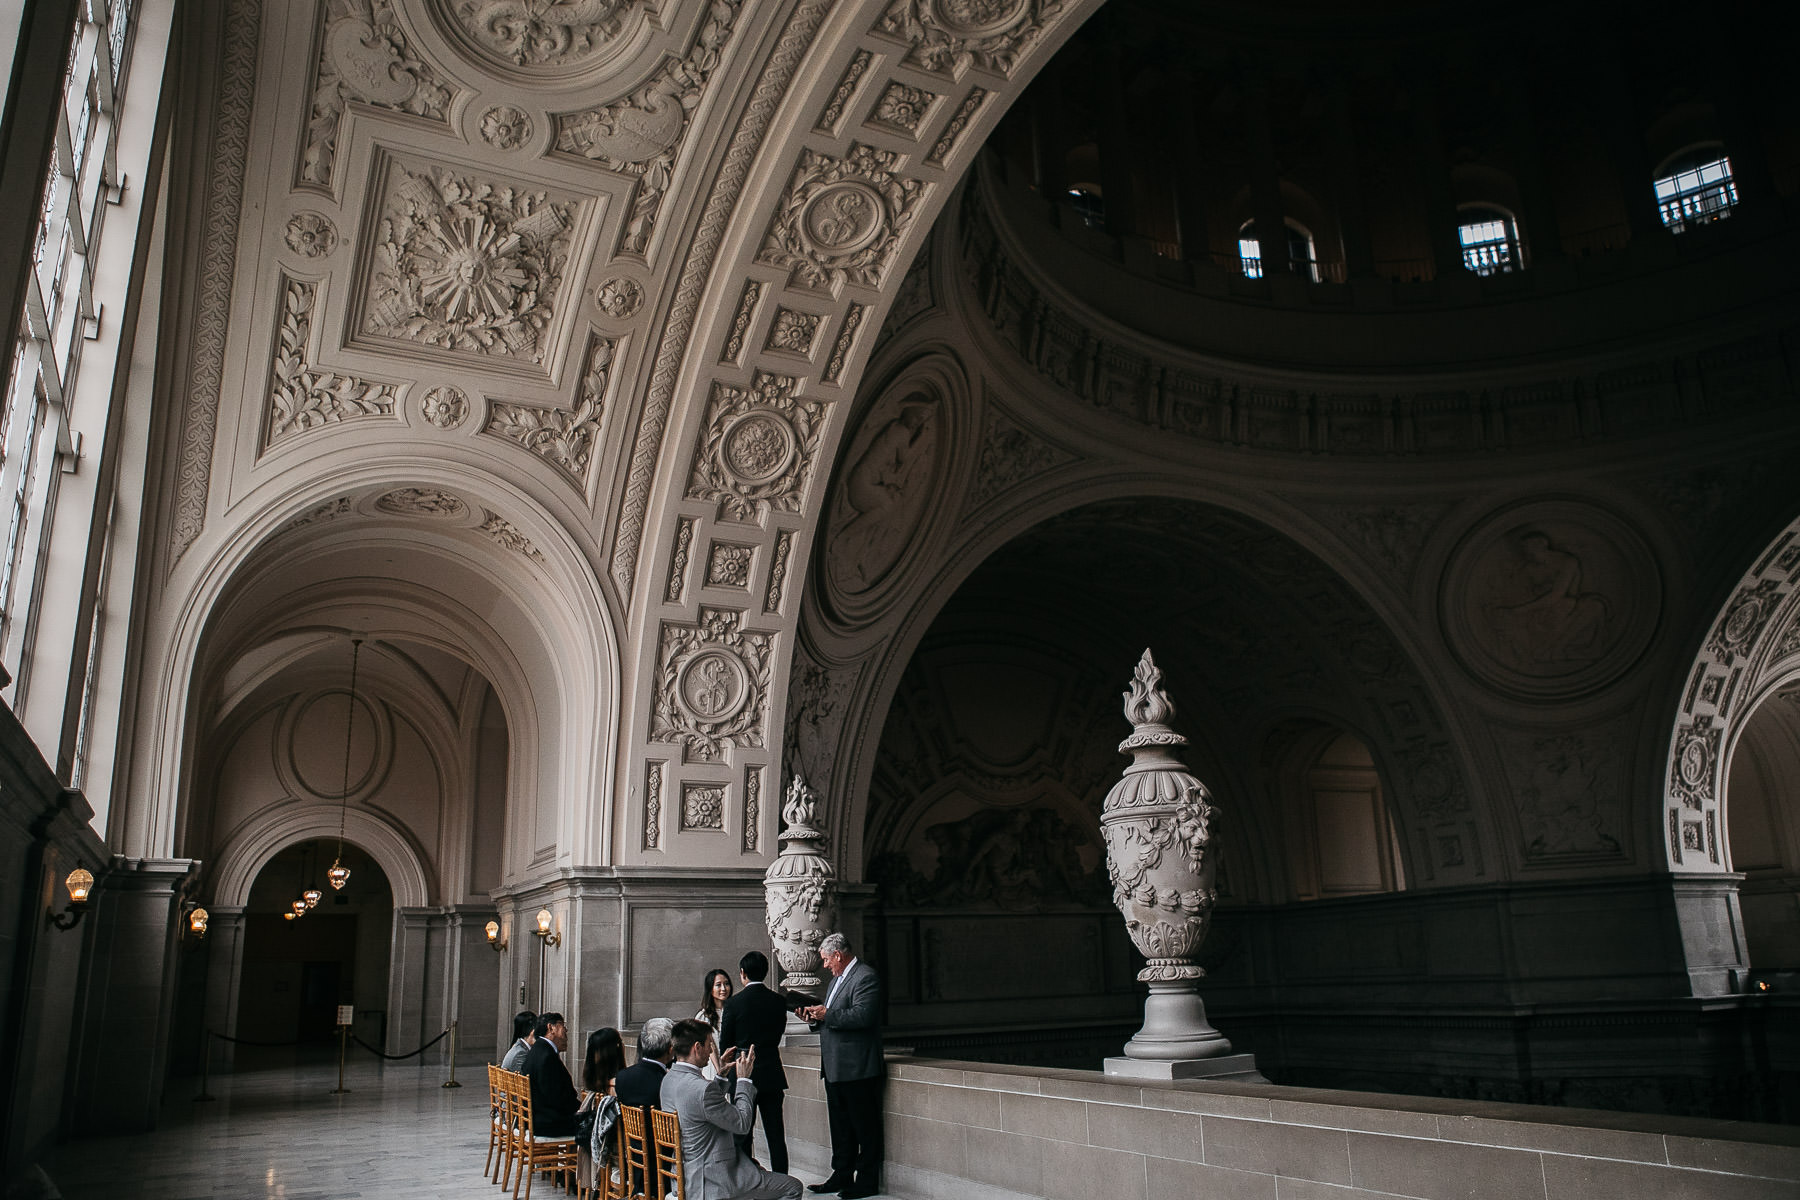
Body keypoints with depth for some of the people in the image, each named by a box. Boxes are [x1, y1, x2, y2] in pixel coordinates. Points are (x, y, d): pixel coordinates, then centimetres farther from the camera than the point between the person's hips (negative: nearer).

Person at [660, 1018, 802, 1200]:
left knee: (759, 1170, 31)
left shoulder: (669, 1079, 3)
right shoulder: (702, 1088, -28)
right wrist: (744, 1079, -8)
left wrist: (721, 1076, 11)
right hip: (713, 1181, -10)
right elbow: (742, 1124, -16)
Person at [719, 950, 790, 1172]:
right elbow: (777, 1036, 9)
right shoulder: (778, 1001, -1)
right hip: (772, 1075, 3)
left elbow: (725, 1044, -4)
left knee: (742, 1135, 6)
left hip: (744, 1074, -3)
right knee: (776, 1135, 9)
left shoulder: (734, 1003, -11)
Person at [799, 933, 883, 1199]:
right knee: (840, 1126, 16)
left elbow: (862, 1016, -26)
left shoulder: (865, 977, -14)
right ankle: (842, 1176, 26)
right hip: (835, 1068, 10)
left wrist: (826, 1014, -20)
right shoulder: (838, 978, 17)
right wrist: (815, 1018, 6)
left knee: (865, 1126, 1)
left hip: (858, 1068, -10)